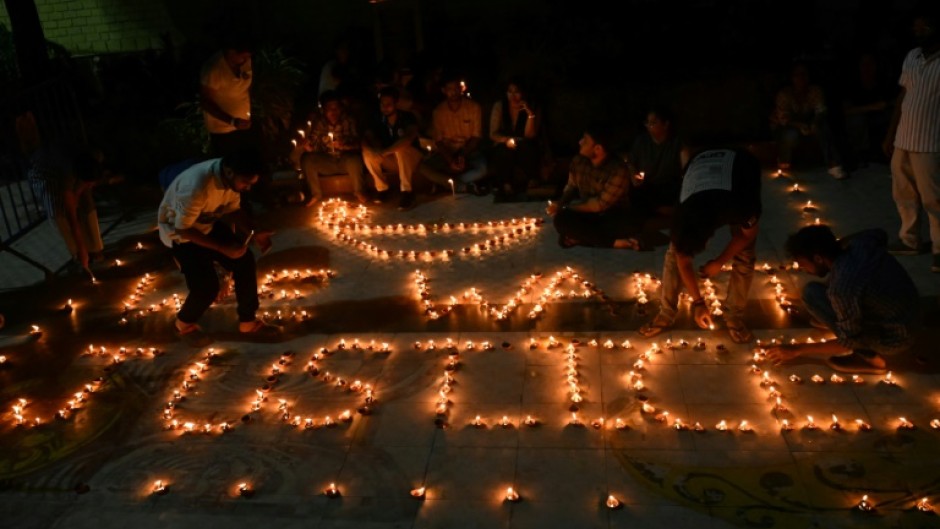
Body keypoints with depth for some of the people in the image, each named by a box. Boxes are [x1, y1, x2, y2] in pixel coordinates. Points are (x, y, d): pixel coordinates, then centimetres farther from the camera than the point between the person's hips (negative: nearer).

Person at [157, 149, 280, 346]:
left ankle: (248, 322, 11)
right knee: (207, 286, -15)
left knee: (245, 261, -4)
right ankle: (185, 324, 17)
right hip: (179, 231, -7)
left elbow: (233, 210, 0)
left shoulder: (232, 176, -16)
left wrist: (254, 233, -17)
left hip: (208, 223, 7)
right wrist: (224, 248, -32)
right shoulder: (197, 186, -39)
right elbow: (183, 229, -30)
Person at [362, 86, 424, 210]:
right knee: (367, 152, -20)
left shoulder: (408, 118, -16)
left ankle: (407, 191, -31)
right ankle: (382, 189, -12)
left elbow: (409, 137, -35)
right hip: (391, 161, 4)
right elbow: (365, 139, -10)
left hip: (411, 158, -4)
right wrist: (374, 148, -35)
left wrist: (386, 151, -45)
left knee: (400, 148, -37)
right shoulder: (378, 121, -2)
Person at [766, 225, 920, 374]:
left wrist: (797, 350, -13)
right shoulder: (862, 243, -11)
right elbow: (881, 234, 17)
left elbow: (849, 342, -21)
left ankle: (870, 357, -5)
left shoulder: (844, 287, -32)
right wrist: (835, 244, 11)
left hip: (894, 339, -8)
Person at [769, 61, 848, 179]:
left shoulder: (816, 90, -12)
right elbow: (783, 119, -24)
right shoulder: (784, 93, -20)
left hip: (808, 124, 3)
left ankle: (834, 165, -30)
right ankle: (783, 161, -6)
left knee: (824, 126, -29)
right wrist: (800, 126, -42)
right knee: (791, 133, -38)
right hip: (784, 126, -3)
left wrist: (814, 124, -40)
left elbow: (821, 111, -17)